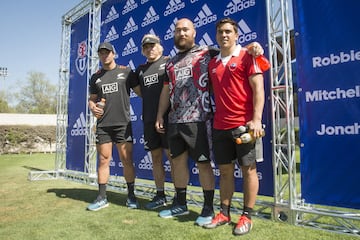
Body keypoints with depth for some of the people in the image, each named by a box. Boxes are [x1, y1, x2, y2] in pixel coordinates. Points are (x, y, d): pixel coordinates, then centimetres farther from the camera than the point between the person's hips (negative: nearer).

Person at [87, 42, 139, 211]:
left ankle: (131, 196, 13)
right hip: (102, 125, 3)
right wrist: (93, 108, -4)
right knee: (103, 161, 7)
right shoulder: (95, 77, 14)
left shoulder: (126, 71, 5)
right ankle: (102, 197, 17)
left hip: (123, 123, -3)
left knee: (127, 160, -1)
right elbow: (92, 99, 18)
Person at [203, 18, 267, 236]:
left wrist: (256, 119, -17)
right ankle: (224, 213, 23)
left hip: (243, 124, -5)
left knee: (248, 169, 4)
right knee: (225, 171, 11)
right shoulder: (212, 63, 15)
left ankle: (247, 216, 16)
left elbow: (258, 89, -8)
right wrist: (212, 120, 11)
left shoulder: (247, 56, -1)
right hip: (220, 126, 5)